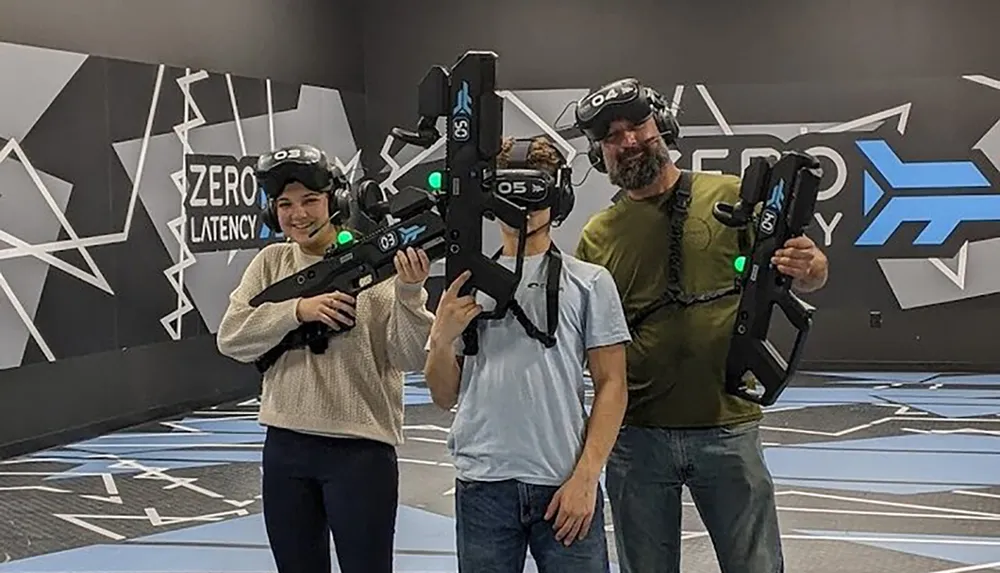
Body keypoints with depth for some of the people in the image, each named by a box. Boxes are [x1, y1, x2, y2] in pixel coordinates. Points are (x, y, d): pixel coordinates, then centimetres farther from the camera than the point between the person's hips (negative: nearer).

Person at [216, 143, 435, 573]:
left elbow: (411, 359, -13)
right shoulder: (270, 263, 5)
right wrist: (299, 310, -18)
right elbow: (231, 338, -6)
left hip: (361, 448, -4)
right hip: (285, 446, 4)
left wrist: (409, 292, -29)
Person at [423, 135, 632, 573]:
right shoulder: (466, 285, 11)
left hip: (564, 486, -2)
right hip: (482, 487, 2)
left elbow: (611, 385, 1)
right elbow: (445, 397, 11)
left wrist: (586, 477, -8)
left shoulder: (589, 282, 4)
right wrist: (442, 338, -7)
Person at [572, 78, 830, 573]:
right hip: (636, 435, 2)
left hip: (727, 427, -2)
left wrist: (808, 267, -22)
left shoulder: (730, 196, 1)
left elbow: (808, 277, 1)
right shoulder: (597, 235, 5)